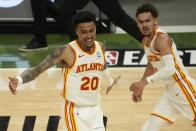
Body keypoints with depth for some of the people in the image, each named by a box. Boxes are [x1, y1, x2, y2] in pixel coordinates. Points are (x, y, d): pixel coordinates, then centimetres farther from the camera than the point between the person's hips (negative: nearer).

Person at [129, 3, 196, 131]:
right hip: (170, 92, 9)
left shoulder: (162, 38, -19)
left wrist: (145, 81, -40)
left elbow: (170, 68, -33)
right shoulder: (145, 42, 9)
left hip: (184, 89, -9)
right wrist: (140, 87, 24)